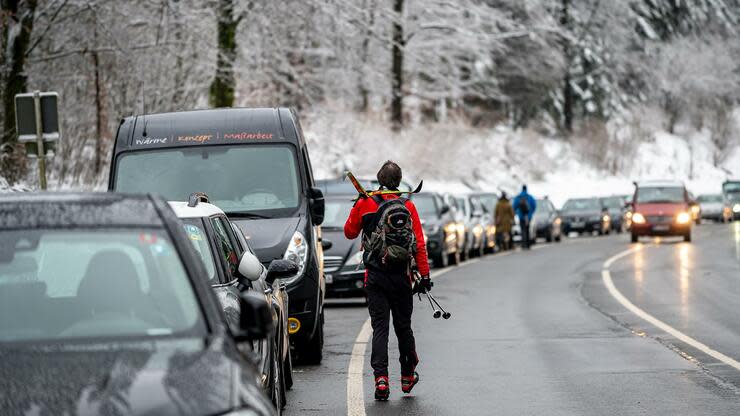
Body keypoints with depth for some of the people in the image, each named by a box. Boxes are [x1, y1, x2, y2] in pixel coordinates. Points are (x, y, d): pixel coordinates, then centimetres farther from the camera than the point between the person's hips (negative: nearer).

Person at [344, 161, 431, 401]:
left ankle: (381, 379, -15)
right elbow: (419, 243, -2)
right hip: (402, 276, 1)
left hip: (376, 276, -1)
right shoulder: (408, 206, 0)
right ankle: (407, 376, 26)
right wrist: (424, 275, 0)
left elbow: (349, 233, 12)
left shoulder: (365, 204, -3)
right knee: (403, 326, 14)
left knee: (379, 327, -2)